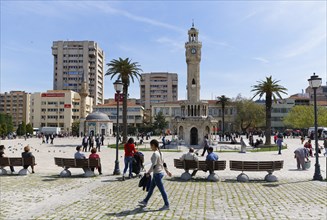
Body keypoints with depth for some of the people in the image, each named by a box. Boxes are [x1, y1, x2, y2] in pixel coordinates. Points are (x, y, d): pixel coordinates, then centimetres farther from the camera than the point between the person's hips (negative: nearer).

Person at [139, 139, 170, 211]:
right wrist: (167, 171, 22)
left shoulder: (155, 154, -18)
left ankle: (166, 205, 9)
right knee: (151, 188, 18)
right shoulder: (159, 152, 10)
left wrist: (148, 173, -18)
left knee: (162, 190, 0)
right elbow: (163, 163, 16)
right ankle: (145, 202, 29)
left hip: (157, 173, -10)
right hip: (160, 172, 10)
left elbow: (154, 165, -24)